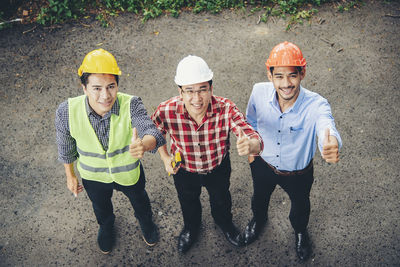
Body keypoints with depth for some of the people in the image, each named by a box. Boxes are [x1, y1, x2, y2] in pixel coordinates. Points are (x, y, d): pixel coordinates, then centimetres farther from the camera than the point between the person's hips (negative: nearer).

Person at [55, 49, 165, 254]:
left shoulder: (131, 105, -35)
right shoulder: (67, 112, -31)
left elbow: (153, 133, -48)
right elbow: (66, 148, -12)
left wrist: (143, 144, -72)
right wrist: (70, 176, 2)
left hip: (129, 172, -1)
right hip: (93, 176, 1)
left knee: (139, 201, 32)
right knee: (101, 207, 34)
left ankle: (146, 222, 69)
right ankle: (106, 226, 71)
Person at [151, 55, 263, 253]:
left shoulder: (226, 109, -36)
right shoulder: (166, 111, -33)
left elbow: (255, 139, -42)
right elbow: (155, 131, -8)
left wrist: (250, 145, -65)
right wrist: (165, 157, -12)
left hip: (218, 168, 0)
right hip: (184, 170, 0)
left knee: (221, 200, 31)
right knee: (188, 202, 31)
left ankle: (225, 224, 68)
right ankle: (190, 227, 68)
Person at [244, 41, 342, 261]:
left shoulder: (316, 105, -35)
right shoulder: (259, 92, -26)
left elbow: (327, 130, -54)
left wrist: (332, 146, -78)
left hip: (298, 174, -1)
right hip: (263, 165, 2)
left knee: (300, 205, 30)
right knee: (260, 197, 32)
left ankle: (300, 231, 66)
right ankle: (259, 219, 69)